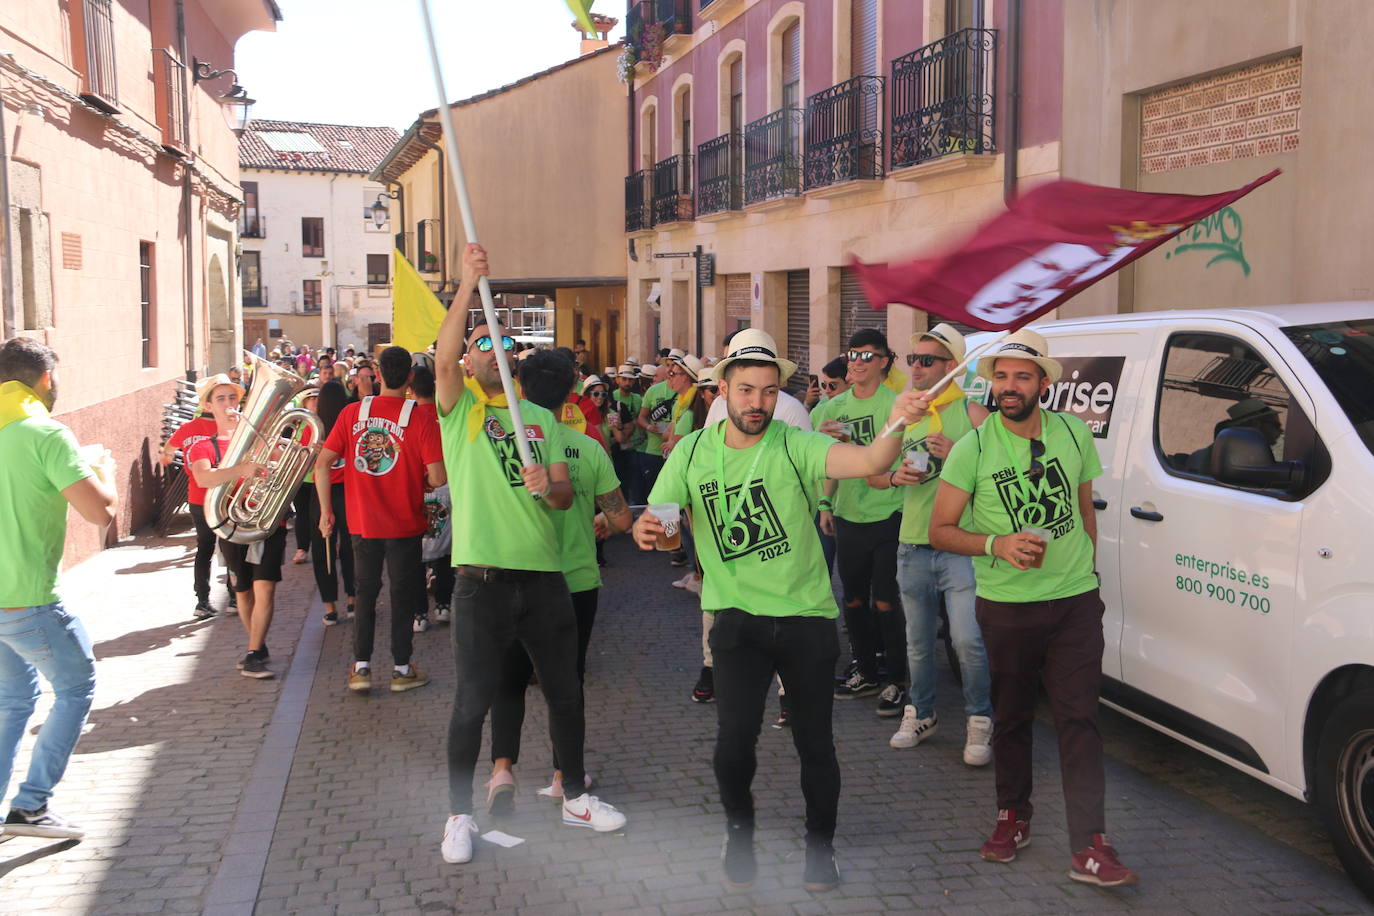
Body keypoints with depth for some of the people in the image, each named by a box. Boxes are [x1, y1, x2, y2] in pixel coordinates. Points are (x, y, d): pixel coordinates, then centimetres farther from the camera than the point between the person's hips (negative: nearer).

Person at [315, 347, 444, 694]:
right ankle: (401, 668, 18)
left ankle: (361, 667, 19)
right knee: (403, 593, 11)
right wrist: (420, 481, 5)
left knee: (366, 592, 16)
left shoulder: (352, 413, -5)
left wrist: (325, 510, 3)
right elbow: (437, 477, -18)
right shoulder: (421, 418, -14)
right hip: (405, 523, -2)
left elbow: (323, 463, -6)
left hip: (362, 522, 3)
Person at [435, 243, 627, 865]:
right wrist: (467, 287, -26)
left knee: (564, 691, 12)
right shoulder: (458, 409, 2)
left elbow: (565, 495, 10)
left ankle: (575, 796, 29)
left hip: (544, 575, 4)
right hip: (484, 577, -4)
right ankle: (460, 816, 16)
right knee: (472, 701, 1)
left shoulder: (542, 418, 13)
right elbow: (442, 357, -18)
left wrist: (547, 487, -13)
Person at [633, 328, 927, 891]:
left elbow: (869, 463, -26)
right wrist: (644, 530, -25)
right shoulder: (693, 453, -1)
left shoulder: (796, 446, -11)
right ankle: (739, 834, 20)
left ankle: (820, 845, 34)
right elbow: (655, 518, 0)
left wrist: (896, 425, -47)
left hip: (807, 617, 0)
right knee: (734, 737, -10)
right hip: (739, 618, 1)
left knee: (814, 741, 9)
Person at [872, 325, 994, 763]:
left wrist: (956, 456, -20)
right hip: (912, 545, 5)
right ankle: (920, 714, 29)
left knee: (968, 639, -10)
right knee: (918, 641, 13)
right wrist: (896, 476, -4)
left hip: (960, 546, -5)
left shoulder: (971, 413, -3)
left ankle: (979, 724, 5)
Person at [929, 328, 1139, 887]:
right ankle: (1013, 816, 32)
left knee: (1079, 719, -3)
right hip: (1006, 606, -1)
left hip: (1075, 601, 1)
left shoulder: (1075, 436, 3)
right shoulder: (973, 449, -6)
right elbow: (940, 530, -5)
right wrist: (997, 545, -19)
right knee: (1012, 717, 12)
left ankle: (1090, 847, -2)